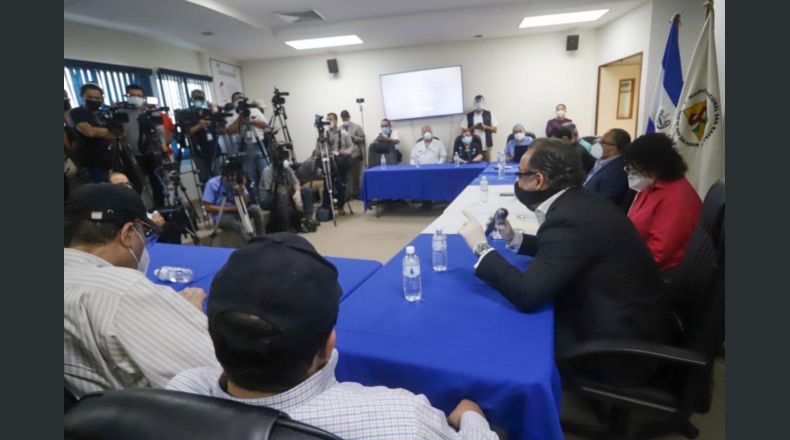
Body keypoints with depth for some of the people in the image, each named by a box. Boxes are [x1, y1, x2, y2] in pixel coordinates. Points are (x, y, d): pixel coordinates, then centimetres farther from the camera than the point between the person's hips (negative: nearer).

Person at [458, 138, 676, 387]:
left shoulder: (571, 219, -29)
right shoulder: (577, 202, -1)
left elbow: (526, 295, -30)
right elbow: (558, 250, 16)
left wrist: (481, 247, -20)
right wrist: (514, 239, 4)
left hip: (623, 346, -8)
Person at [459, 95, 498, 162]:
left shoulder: (489, 114, 6)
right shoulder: (468, 116, 3)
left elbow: (494, 130, 5)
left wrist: (485, 127, -11)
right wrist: (474, 127, -12)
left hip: (486, 146, 1)